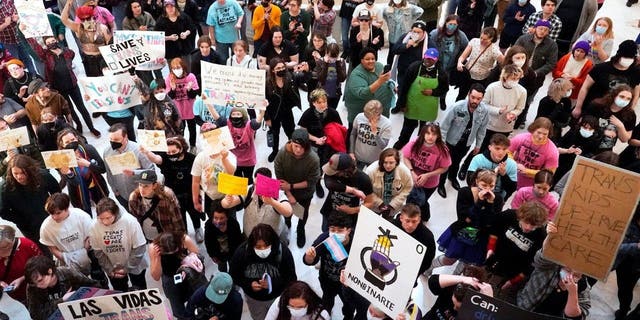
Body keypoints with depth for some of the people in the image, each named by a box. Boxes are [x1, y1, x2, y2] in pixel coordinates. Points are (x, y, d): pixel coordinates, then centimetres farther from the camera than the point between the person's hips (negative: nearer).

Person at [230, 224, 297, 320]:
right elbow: (234, 276, -12)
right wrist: (249, 284, -29)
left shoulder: (283, 251, -30)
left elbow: (292, 279, -22)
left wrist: (273, 283, -38)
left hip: (277, 297, -1)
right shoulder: (242, 251, -27)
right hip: (253, 298, 1)